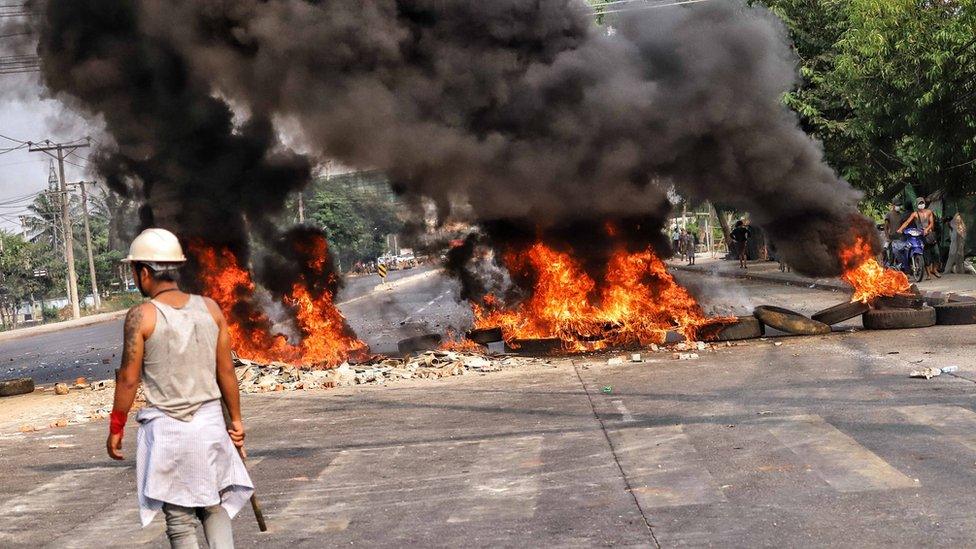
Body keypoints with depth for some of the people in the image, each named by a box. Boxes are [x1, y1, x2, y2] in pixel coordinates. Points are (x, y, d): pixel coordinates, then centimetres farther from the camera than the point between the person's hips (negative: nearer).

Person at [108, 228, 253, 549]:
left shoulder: (141, 316, -9)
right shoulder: (210, 308, 2)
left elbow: (128, 379, -7)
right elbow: (226, 371, 6)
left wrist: (116, 428, 6)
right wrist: (236, 419, 17)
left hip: (164, 427, -3)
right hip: (210, 422, 3)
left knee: (180, 520, 5)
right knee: (214, 506, 17)